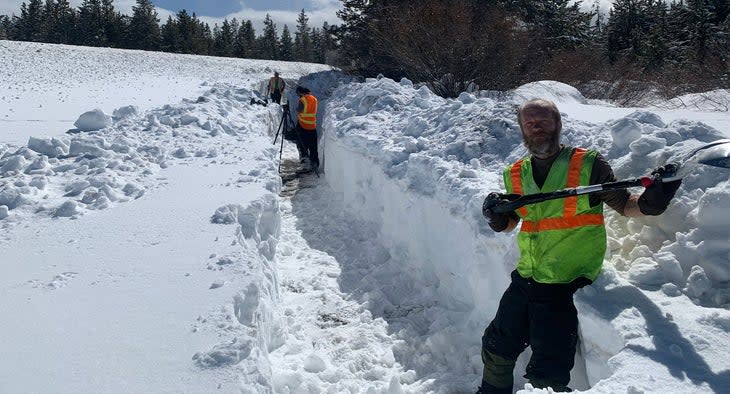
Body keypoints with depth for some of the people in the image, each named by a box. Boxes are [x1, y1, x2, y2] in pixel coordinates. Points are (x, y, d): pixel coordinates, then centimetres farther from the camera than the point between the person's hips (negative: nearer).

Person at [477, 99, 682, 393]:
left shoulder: (588, 164, -7)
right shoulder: (515, 174, 6)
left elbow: (624, 205, -3)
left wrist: (650, 202, -24)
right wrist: (498, 217, -5)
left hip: (566, 288, -5)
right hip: (525, 279, 5)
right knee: (497, 348, 20)